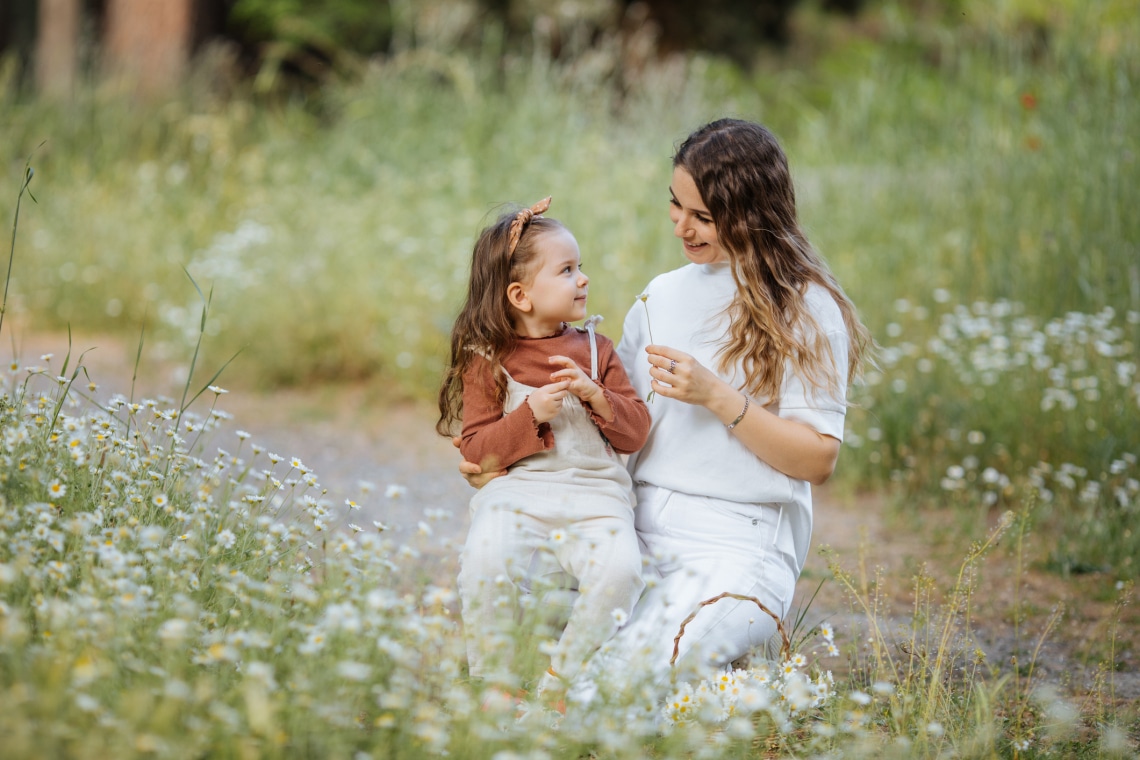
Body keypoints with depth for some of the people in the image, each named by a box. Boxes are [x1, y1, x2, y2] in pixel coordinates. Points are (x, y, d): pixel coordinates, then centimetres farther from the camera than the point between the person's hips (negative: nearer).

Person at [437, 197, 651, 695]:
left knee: (620, 568, -28)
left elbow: (636, 432, 14)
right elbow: (477, 449, 2)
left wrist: (596, 396, -5)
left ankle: (559, 684, -15)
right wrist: (531, 415, -13)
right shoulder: (486, 360, 8)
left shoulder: (596, 350, 17)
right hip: (517, 490, -2)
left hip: (595, 491, 2)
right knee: (486, 564, -32)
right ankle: (491, 684, -14)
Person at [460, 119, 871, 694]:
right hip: (637, 529, 6)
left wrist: (717, 397, -15)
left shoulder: (805, 309, -1)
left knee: (621, 675, -29)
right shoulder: (660, 299, 16)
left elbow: (818, 460, -6)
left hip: (741, 544, -5)